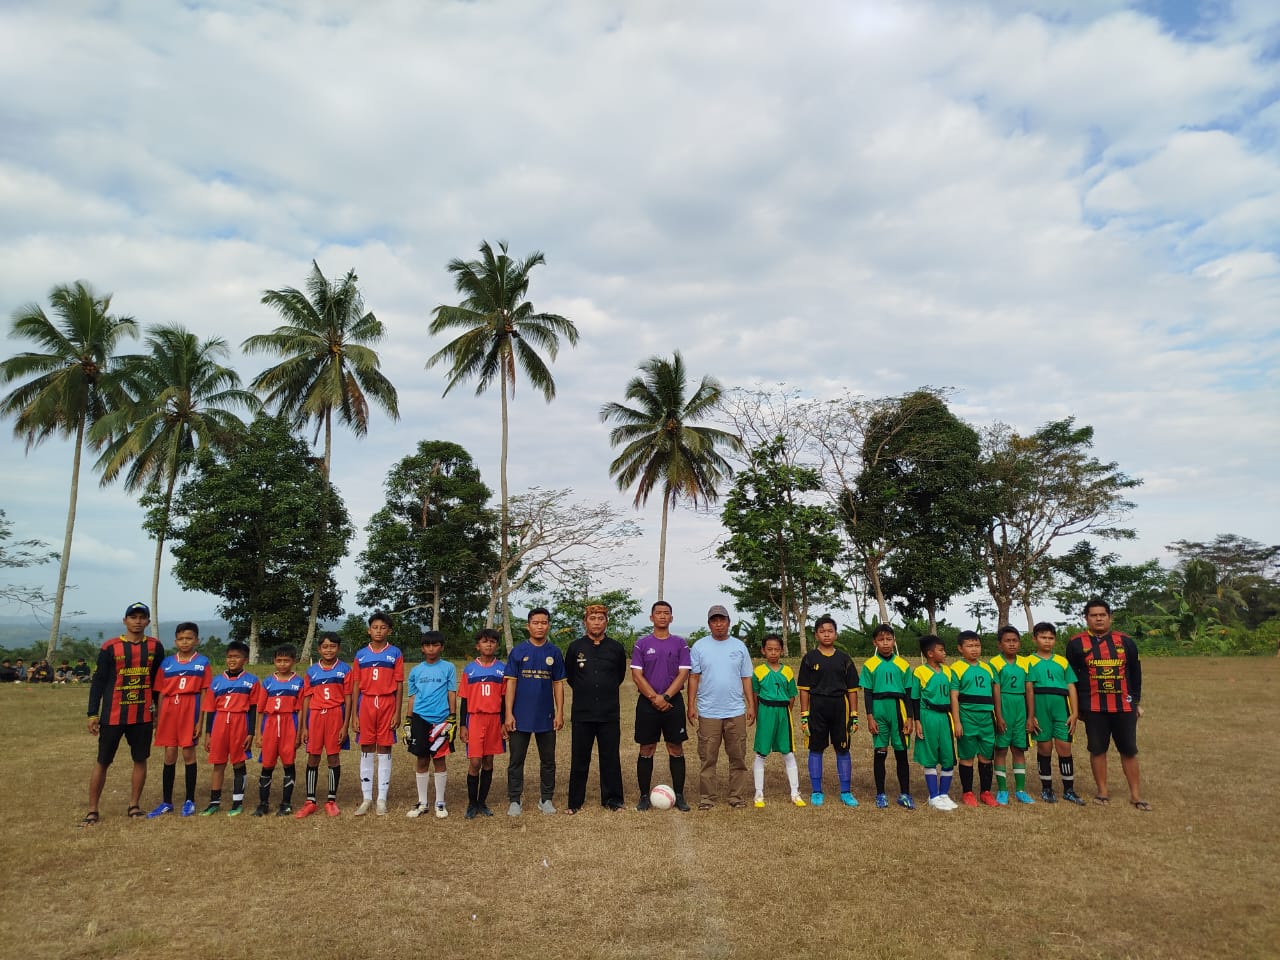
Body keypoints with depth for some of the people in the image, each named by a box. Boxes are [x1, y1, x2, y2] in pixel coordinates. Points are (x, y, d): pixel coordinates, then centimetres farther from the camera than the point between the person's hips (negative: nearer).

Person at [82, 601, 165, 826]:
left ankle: (134, 806, 19)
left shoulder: (155, 647, 4)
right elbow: (98, 681, -1)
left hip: (143, 715, 2)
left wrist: (159, 709, 11)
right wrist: (93, 714, -4)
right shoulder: (110, 647, -4)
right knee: (102, 762, 5)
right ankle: (92, 811, 14)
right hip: (113, 715, -2)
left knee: (140, 759, 7)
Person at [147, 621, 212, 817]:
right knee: (169, 755, 7)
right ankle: (166, 802, 17)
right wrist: (158, 720, 6)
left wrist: (200, 721, -6)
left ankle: (189, 801, 14)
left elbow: (204, 693, -1)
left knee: (188, 753, 2)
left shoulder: (203, 662, 1)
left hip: (190, 710, -3)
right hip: (169, 709, 3)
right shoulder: (166, 663, 9)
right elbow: (161, 693, 10)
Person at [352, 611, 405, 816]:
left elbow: (399, 685, 1)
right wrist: (355, 715, 3)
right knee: (366, 750, 6)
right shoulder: (361, 654, 7)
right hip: (366, 704, 2)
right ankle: (366, 798, 15)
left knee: (384, 750, 3)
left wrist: (397, 713, -5)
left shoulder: (395, 653, 2)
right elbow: (357, 686, 8)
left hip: (387, 704, -2)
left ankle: (382, 799, 10)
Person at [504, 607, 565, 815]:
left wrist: (560, 713, -1)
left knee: (548, 760, 10)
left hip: (546, 716, 2)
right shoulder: (518, 651, -2)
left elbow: (558, 684, 5)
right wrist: (509, 713, -9)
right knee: (516, 760, 5)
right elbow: (511, 683, -3)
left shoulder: (554, 652, 3)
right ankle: (515, 800, 16)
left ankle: (546, 799, 23)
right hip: (521, 716, -2)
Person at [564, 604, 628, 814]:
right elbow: (568, 676, 15)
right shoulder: (575, 647, 2)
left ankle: (612, 799, 17)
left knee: (611, 758, 5)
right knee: (579, 759, 5)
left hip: (610, 713, 0)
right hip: (581, 713, 0)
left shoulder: (616, 648, 3)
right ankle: (575, 802, 16)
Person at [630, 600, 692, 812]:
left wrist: (665, 697, -13)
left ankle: (679, 795, 13)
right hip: (647, 703, 0)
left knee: (676, 750, 4)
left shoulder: (680, 643, 4)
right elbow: (636, 675, -2)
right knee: (646, 750, 4)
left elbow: (683, 673, -3)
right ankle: (644, 796, 12)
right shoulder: (641, 644, 3)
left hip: (673, 702, 0)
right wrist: (654, 698, -12)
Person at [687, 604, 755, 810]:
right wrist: (691, 705, -3)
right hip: (708, 712, -1)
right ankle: (706, 798, 11)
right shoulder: (699, 647, 3)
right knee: (707, 758, 2)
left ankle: (737, 797, 15)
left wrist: (751, 705, 4)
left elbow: (746, 678, 9)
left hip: (736, 712, 2)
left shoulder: (739, 646, 8)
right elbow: (693, 677, 3)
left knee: (738, 757, 6)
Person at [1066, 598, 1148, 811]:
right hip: (1093, 707, -1)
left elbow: (1135, 673, 12)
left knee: (1129, 750, 7)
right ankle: (1103, 791, 18)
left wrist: (1136, 702, 11)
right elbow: (1071, 676, 4)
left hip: (1123, 706, 1)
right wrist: (1076, 705, 4)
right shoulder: (1077, 643, -1)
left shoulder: (1125, 642, 5)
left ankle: (1136, 794, 17)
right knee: (1097, 749, 6)